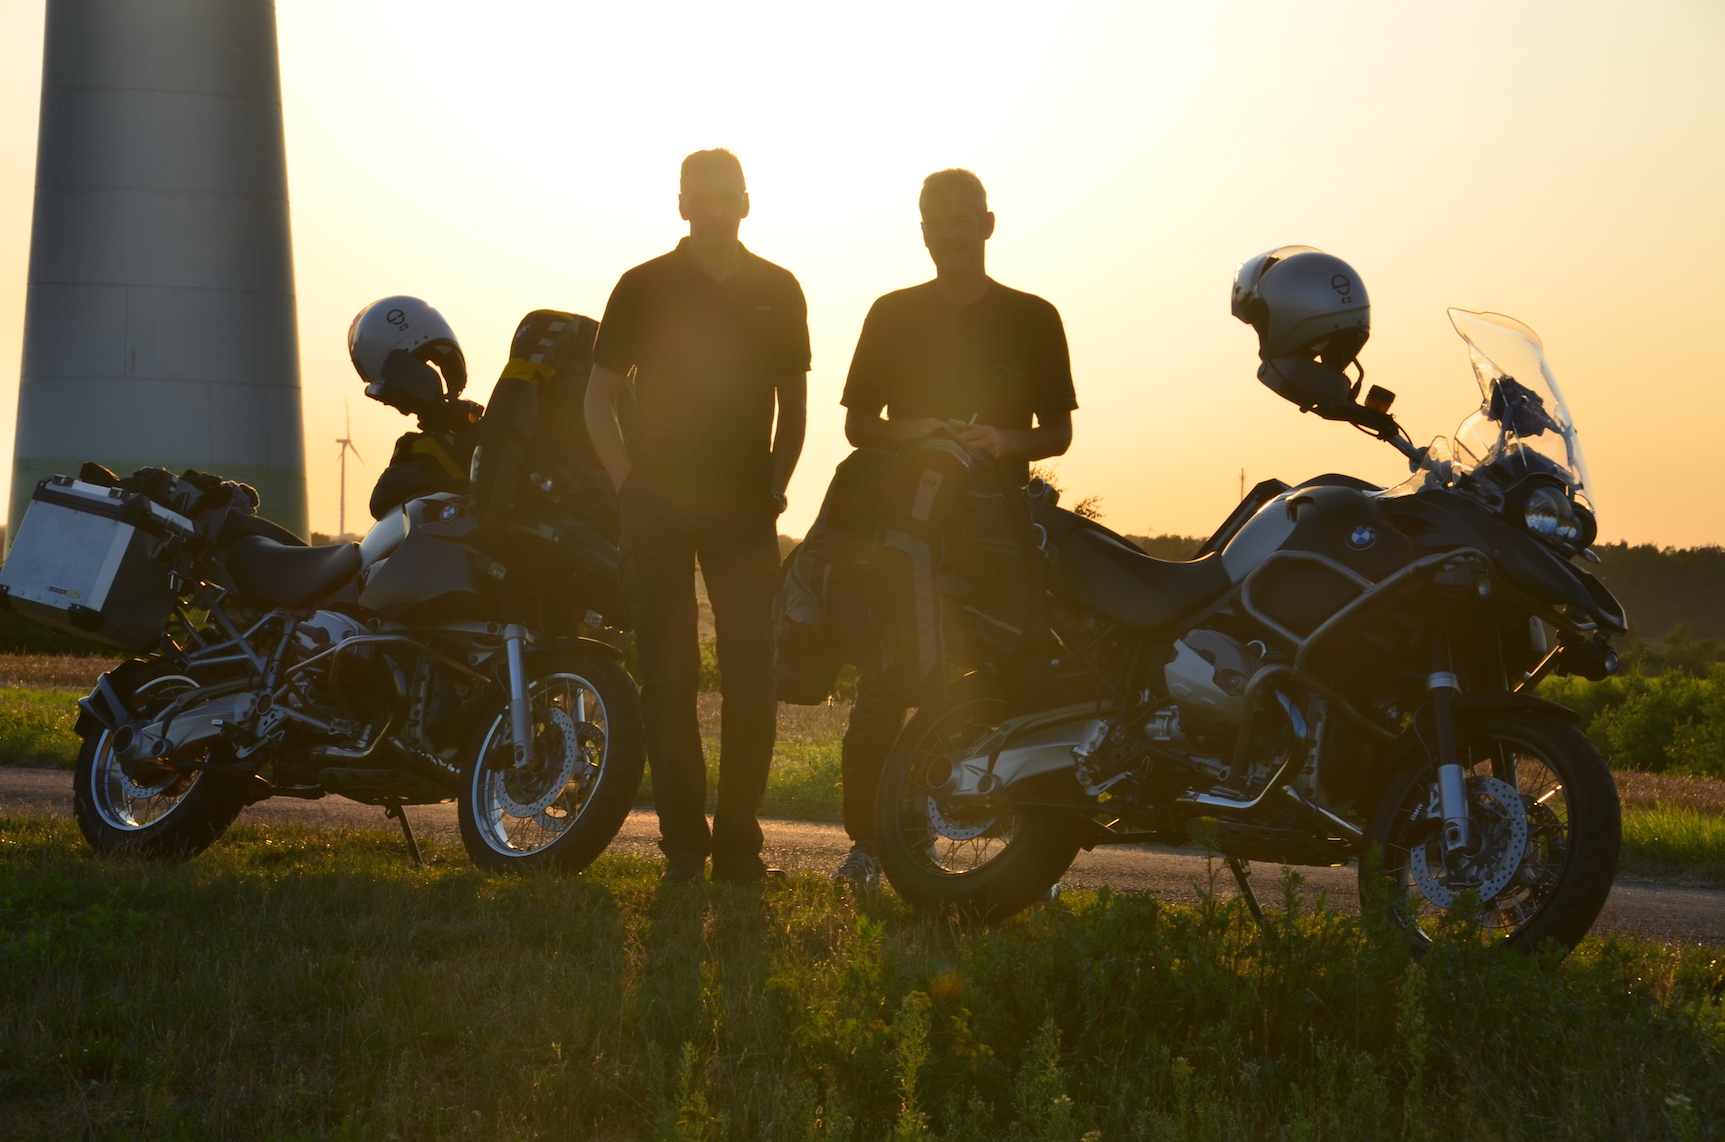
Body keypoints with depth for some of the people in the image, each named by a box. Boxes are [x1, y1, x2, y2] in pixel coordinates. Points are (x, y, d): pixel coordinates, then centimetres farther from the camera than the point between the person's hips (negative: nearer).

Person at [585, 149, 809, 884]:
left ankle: (738, 840, 4)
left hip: (744, 509, 1)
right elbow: (600, 396, 9)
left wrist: (774, 487, 8)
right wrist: (627, 480, -1)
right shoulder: (644, 287, 4)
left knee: (750, 678, -4)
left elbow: (793, 403, 17)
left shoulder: (777, 292, 9)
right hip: (658, 508, -1)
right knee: (668, 677, 0)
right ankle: (682, 840, 6)